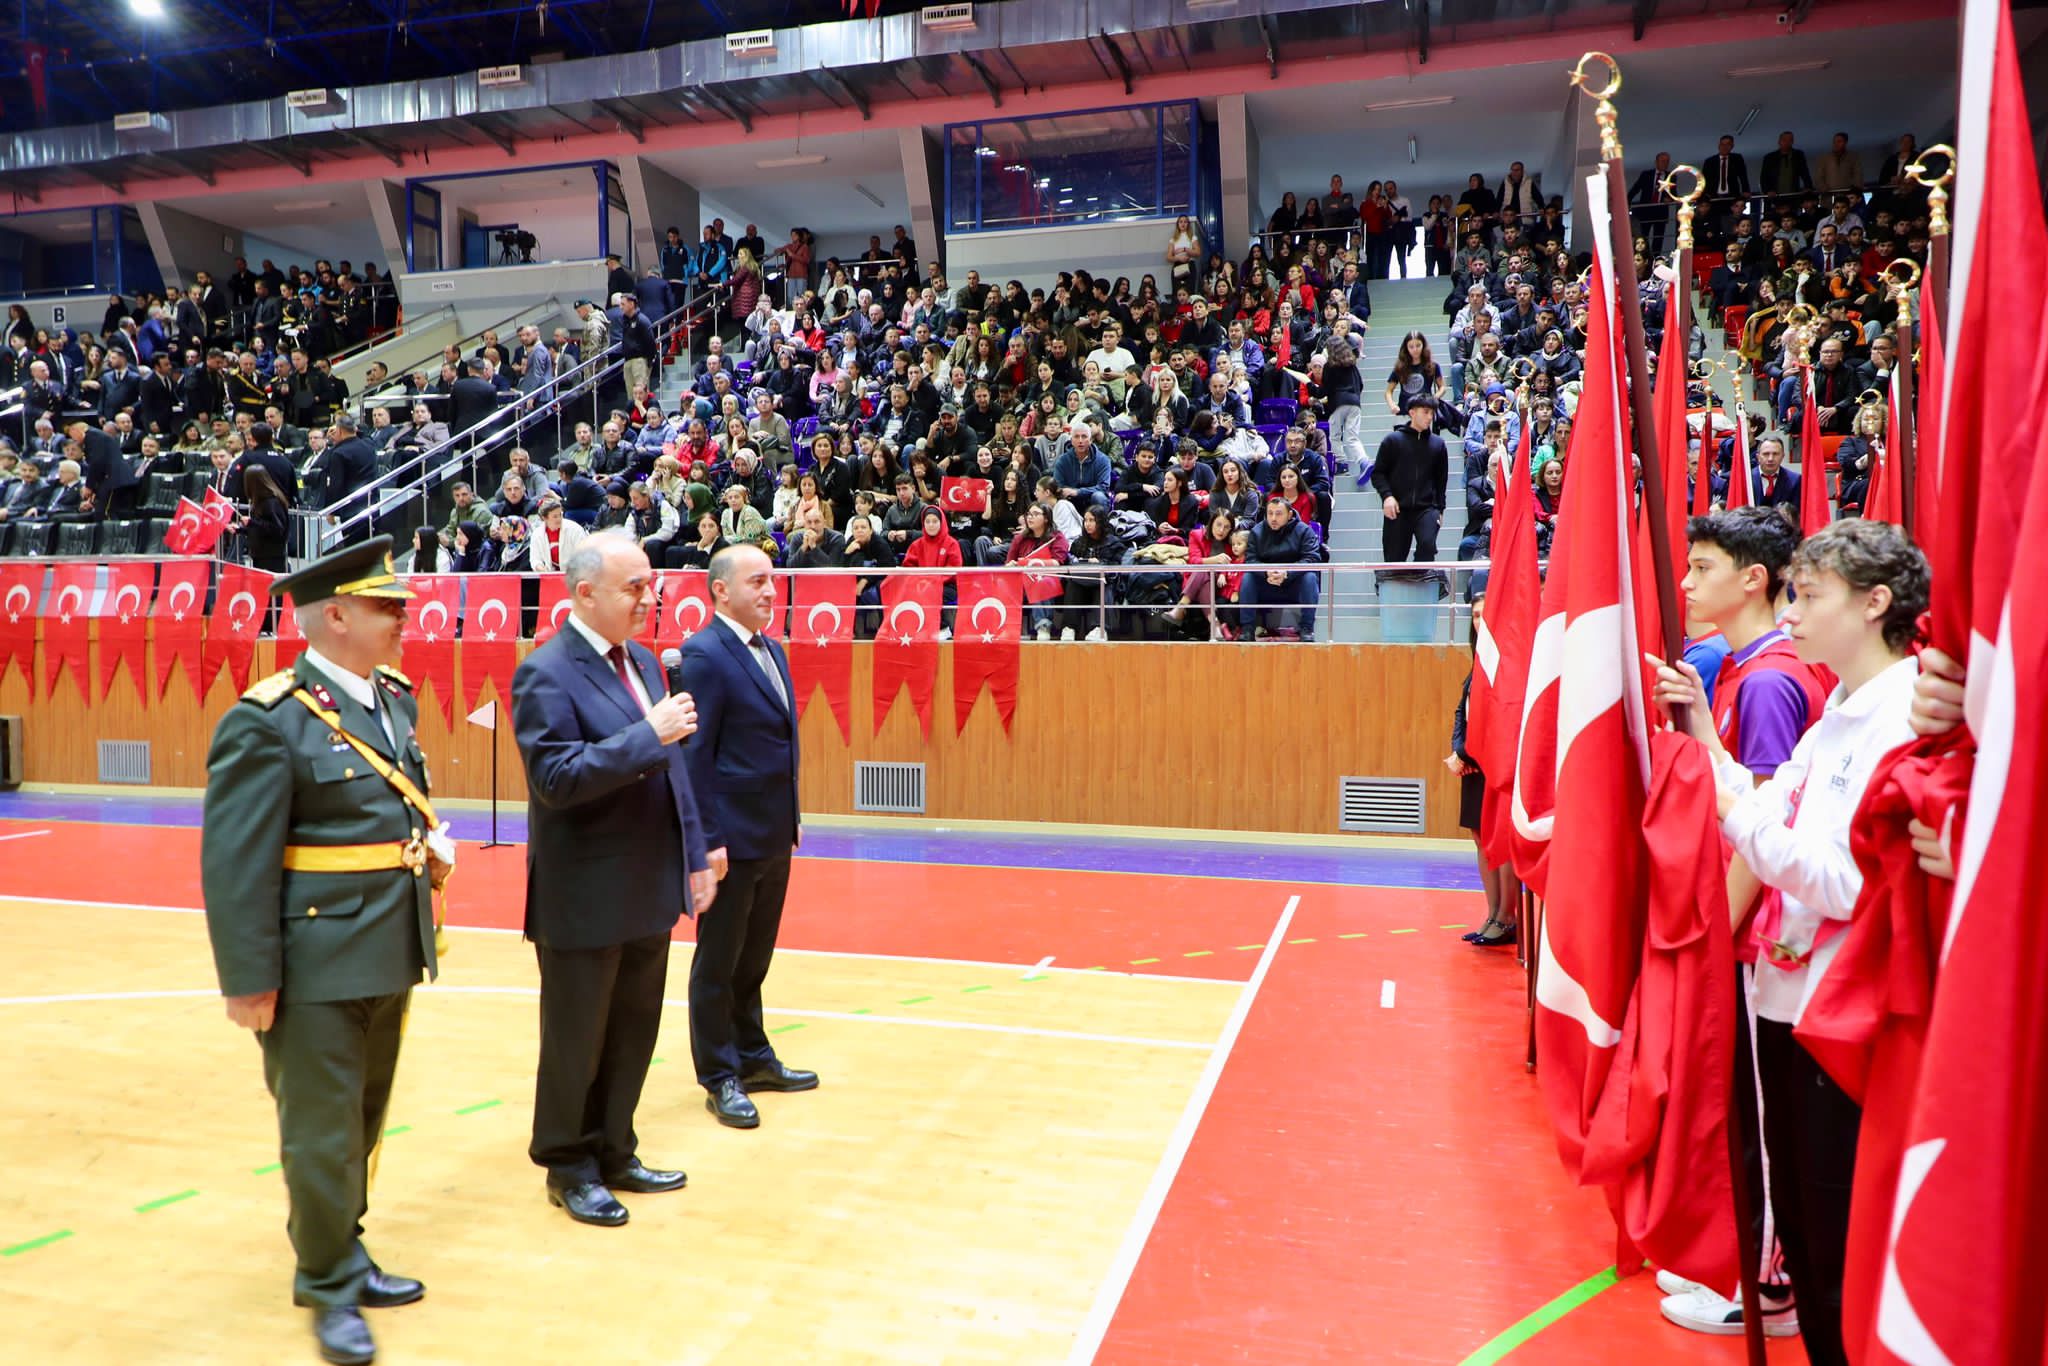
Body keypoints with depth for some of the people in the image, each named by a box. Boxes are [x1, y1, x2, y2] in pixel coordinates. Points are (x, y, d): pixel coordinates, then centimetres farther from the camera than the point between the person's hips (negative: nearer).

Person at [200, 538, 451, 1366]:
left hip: (390, 954, 8)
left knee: (364, 1122, 21)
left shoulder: (394, 699, 8)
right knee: (322, 1133, 5)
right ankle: (330, 1286, 24)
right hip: (316, 963, -8)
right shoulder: (268, 721, -17)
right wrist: (248, 980, -17)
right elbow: (235, 863, -17)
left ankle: (338, 1255, 39)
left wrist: (433, 842, 1)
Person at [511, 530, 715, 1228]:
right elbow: (556, 778, -25)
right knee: (576, 1040, 10)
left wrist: (695, 855, 10)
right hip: (586, 900, -7)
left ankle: (614, 1153, 35)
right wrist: (648, 733, -27)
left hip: (650, 891, 7)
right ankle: (568, 1169, 28)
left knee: (633, 1035, 18)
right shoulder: (545, 673, -15)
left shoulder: (643, 660, 9)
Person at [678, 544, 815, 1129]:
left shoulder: (771, 651, 11)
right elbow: (694, 754, -17)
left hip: (775, 836, 8)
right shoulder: (704, 654, -15)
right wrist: (709, 839, -20)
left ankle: (753, 1057, 33)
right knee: (718, 962, 7)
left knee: (755, 957, 19)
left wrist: (793, 817, 15)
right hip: (733, 837, -8)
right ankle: (720, 1078, 19)